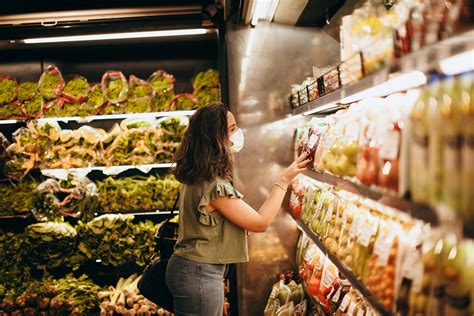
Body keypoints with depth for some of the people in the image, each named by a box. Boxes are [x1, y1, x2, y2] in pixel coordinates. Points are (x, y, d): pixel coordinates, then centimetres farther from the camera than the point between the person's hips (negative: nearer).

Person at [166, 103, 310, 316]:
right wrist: (284, 180, -14)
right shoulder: (214, 186, -24)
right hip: (199, 276, -10)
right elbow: (261, 222, -18)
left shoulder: (196, 176, 4)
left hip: (190, 268, 10)